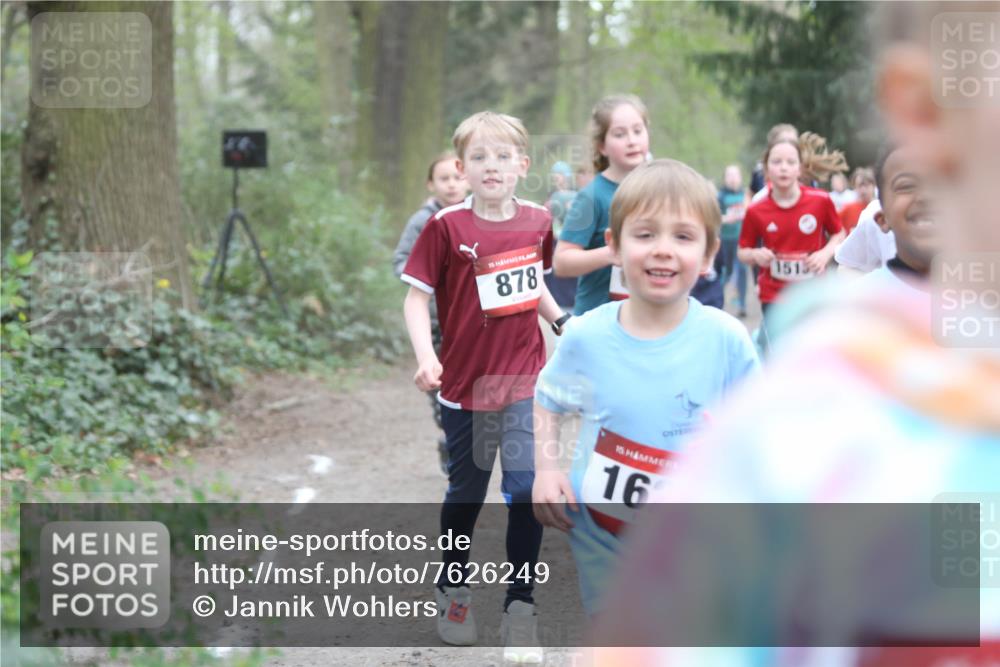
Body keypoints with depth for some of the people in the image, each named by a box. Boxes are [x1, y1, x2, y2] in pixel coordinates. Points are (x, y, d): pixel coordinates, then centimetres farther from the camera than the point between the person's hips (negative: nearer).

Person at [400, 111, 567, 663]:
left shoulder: (536, 221, 0)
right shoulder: (447, 226, -12)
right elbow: (416, 296, -9)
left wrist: (562, 320, 3)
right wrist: (425, 357, -23)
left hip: (526, 379, 2)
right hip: (466, 383, -2)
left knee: (526, 488, -8)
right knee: (466, 492, 12)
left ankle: (520, 608, 5)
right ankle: (452, 589, 36)